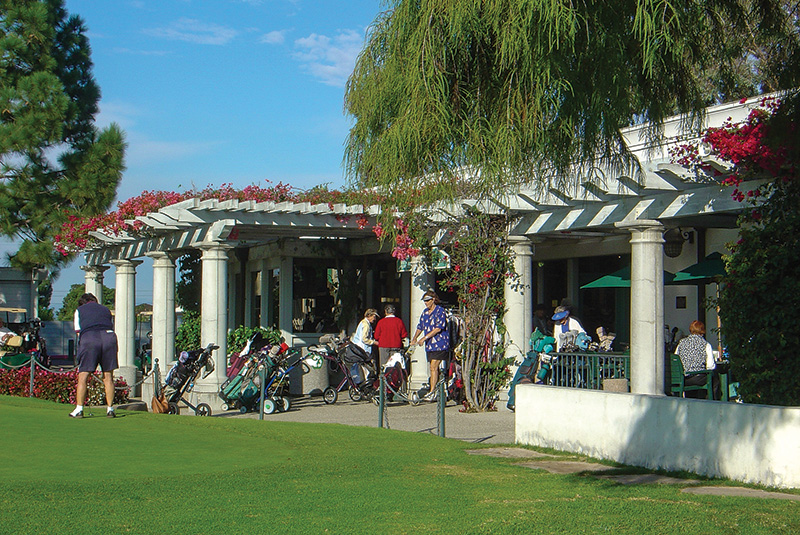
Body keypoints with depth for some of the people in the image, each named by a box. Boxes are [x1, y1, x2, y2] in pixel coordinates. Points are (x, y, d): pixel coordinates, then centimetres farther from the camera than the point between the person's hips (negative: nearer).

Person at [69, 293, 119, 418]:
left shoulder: (79, 310, 24)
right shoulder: (105, 309, 30)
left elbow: (78, 331, 18)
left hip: (89, 338, -2)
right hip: (109, 336, 2)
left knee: (83, 376, 1)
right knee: (108, 376, 7)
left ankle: (79, 409, -2)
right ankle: (110, 409, 7)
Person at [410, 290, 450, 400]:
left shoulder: (440, 311, -9)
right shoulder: (425, 312, 15)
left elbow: (438, 328, -17)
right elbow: (420, 327, 21)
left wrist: (424, 338, -19)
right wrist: (414, 338, 4)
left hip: (439, 344, -7)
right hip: (429, 345, 7)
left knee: (433, 367, -14)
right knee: (434, 368, 9)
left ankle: (432, 392, -16)